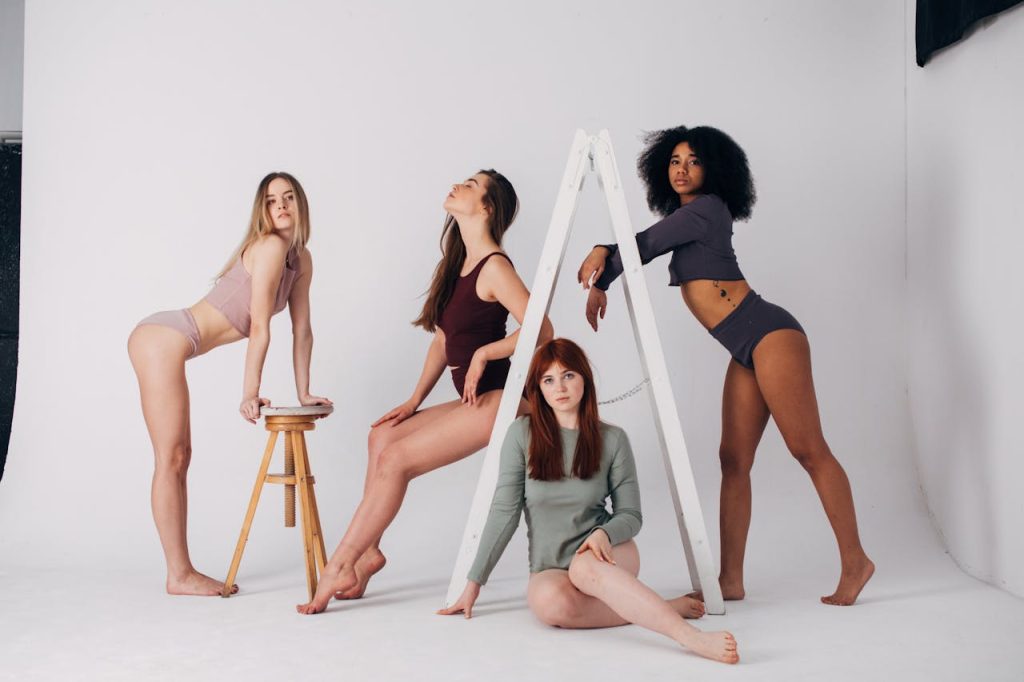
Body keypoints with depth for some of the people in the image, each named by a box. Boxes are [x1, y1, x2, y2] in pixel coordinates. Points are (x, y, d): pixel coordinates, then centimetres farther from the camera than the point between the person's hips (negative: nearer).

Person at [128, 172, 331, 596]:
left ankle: (182, 572, 17)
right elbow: (259, 328, -16)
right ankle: (179, 574, -1)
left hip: (163, 342, 9)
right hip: (164, 340, -9)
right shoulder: (270, 246, -15)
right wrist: (250, 394, -13)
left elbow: (301, 329, 14)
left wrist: (303, 394, 14)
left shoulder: (301, 261, 12)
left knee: (179, 457, 10)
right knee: (171, 459, -6)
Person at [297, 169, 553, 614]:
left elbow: (541, 330, -22)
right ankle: (367, 551, 6)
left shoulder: (494, 267, -12)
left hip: (498, 399, -9)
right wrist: (414, 401, 12)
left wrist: (483, 353, -16)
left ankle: (338, 567, -2)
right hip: (474, 402, 9)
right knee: (383, 435, 4)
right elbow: (442, 340, 18)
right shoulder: (456, 265, 16)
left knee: (394, 459, -11)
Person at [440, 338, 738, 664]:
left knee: (585, 567, -38)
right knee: (547, 601, -35)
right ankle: (668, 607, -21)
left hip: (605, 554, -1)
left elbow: (631, 515, 3)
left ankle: (690, 635, -40)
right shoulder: (523, 433, -3)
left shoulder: (612, 439, -1)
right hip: (550, 567, 1)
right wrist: (475, 582, -3)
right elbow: (504, 511, -1)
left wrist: (603, 533, -20)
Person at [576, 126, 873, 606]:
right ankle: (731, 580, 5)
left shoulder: (706, 208, -7)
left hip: (769, 335, -10)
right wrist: (603, 251, -5)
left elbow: (645, 245, -7)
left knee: (808, 450, -6)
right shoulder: (683, 217, 19)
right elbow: (642, 244, 17)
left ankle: (854, 562, 3)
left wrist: (600, 283, 5)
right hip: (746, 352, 10)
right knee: (734, 459, 4)